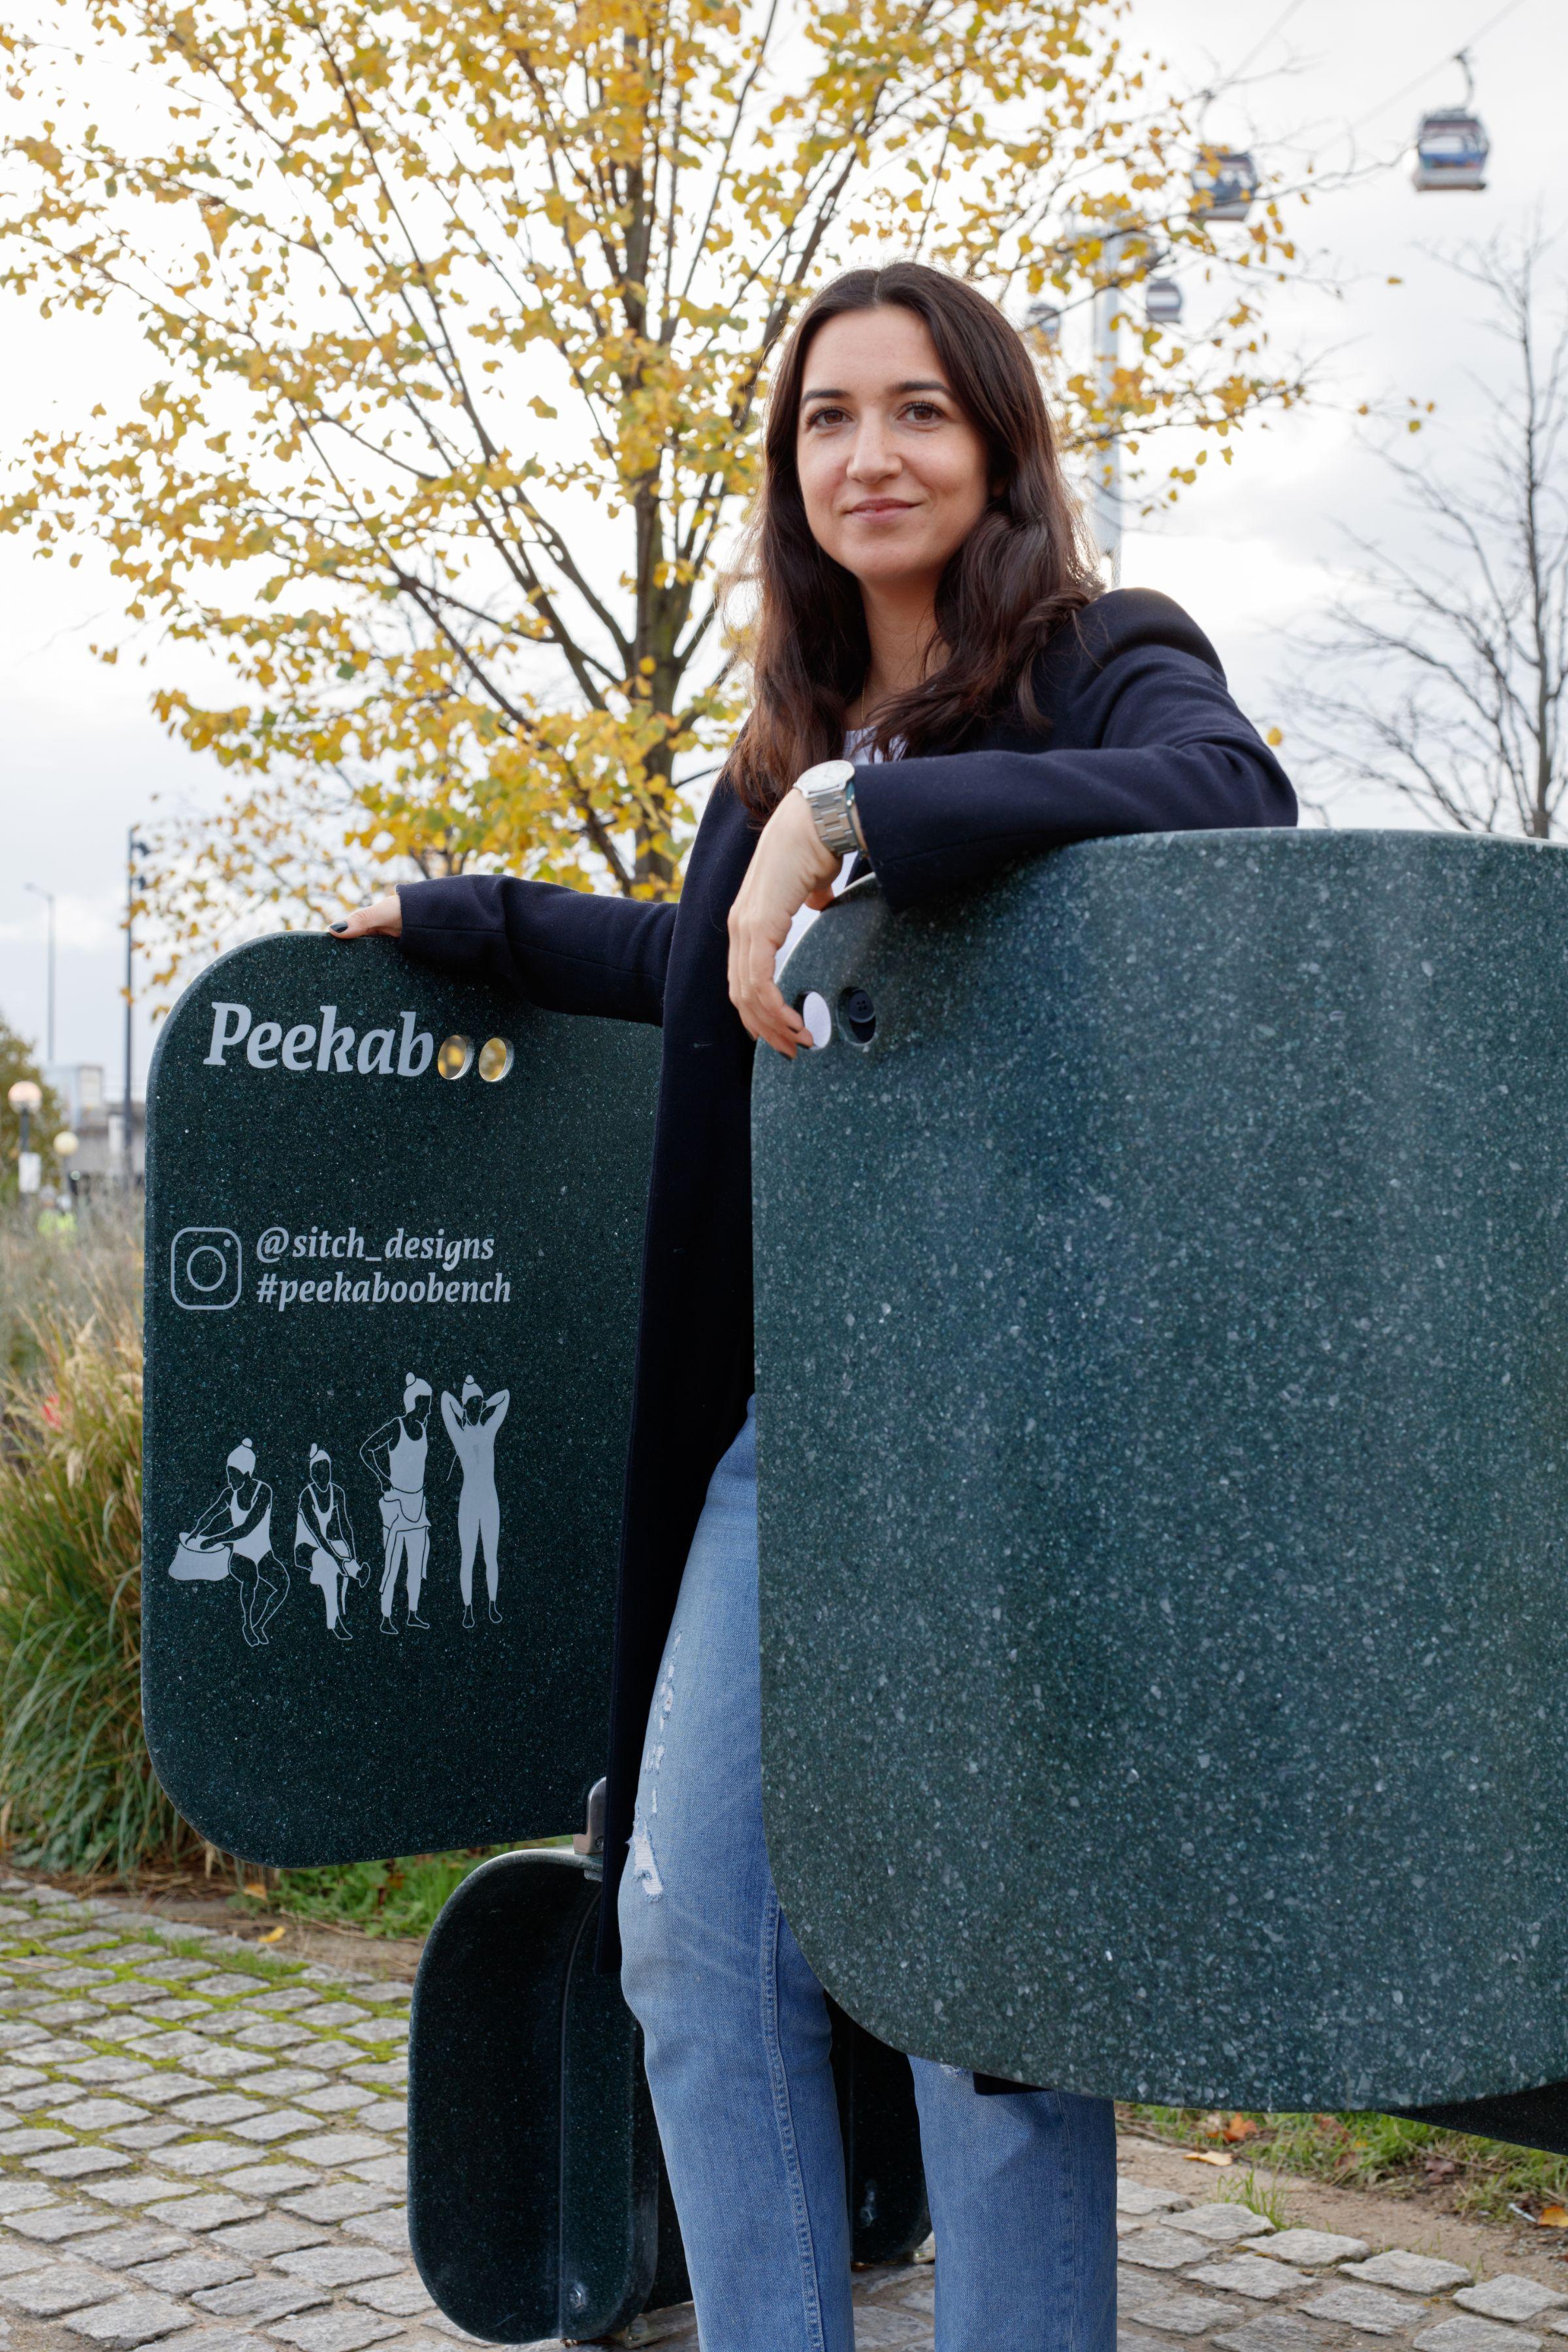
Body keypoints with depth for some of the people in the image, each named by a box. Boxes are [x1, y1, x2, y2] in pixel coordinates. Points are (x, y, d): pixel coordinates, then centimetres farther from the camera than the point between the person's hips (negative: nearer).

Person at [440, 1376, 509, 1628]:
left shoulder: (489, 1429, 6)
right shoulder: (458, 1434, -2)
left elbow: (506, 1395, 12)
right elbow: (445, 1396, -4)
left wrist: (483, 1405, 15)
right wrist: (461, 1410, 9)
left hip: (491, 1502, 2)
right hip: (468, 1501, -2)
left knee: (491, 1558, 8)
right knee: (467, 1559, 1)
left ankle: (493, 1606, 18)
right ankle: (468, 1609, 8)